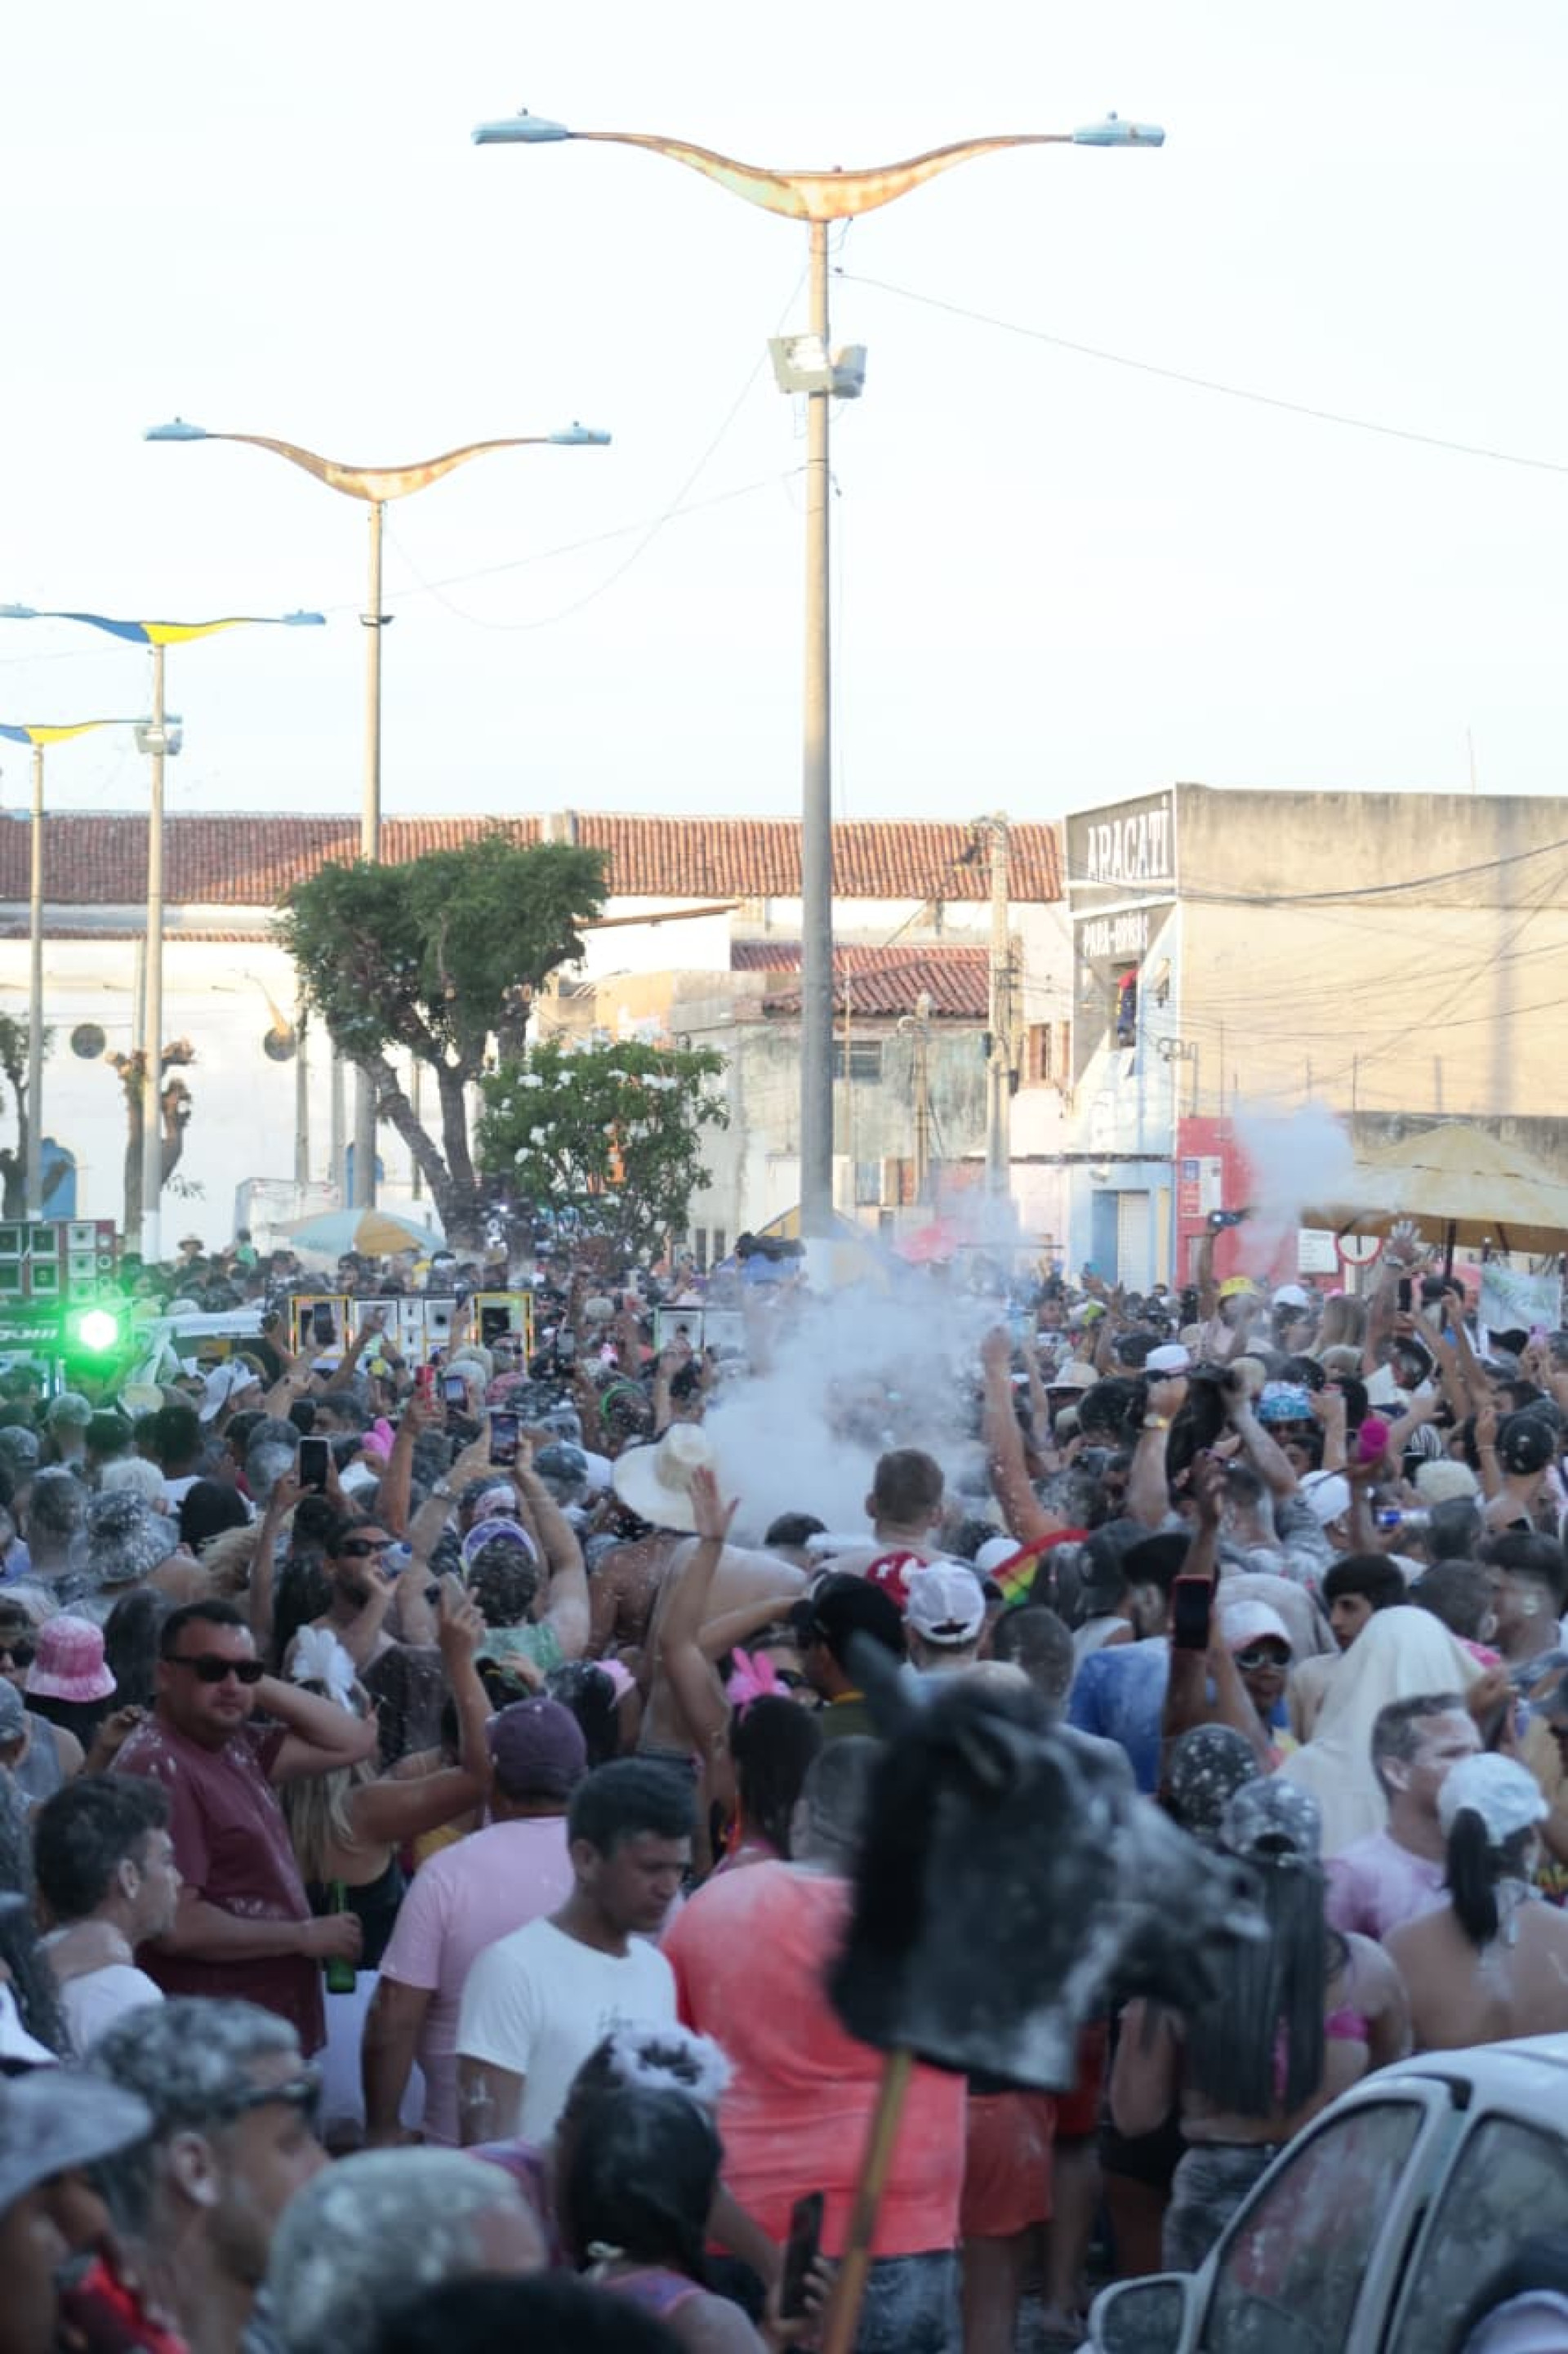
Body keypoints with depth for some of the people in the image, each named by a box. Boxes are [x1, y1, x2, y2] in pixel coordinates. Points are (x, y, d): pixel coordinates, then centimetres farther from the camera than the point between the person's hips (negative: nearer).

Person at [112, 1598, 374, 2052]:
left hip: (269, 2028, 9)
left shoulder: (233, 1744, 8)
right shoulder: (160, 1768, -19)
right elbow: (175, 1925, -24)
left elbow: (352, 1741, 11)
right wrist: (306, 1937, -14)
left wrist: (259, 1685, -1)